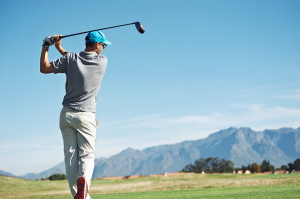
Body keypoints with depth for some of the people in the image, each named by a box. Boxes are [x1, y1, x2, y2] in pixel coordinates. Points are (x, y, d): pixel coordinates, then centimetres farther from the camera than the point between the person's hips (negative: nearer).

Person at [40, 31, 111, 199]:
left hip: (66, 114, 2)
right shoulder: (103, 62, -2)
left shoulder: (70, 59, -2)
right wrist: (60, 48, 20)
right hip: (86, 116, -2)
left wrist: (46, 47, 15)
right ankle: (84, 180, -29)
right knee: (87, 154, 0)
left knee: (70, 155, 5)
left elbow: (44, 68, 4)